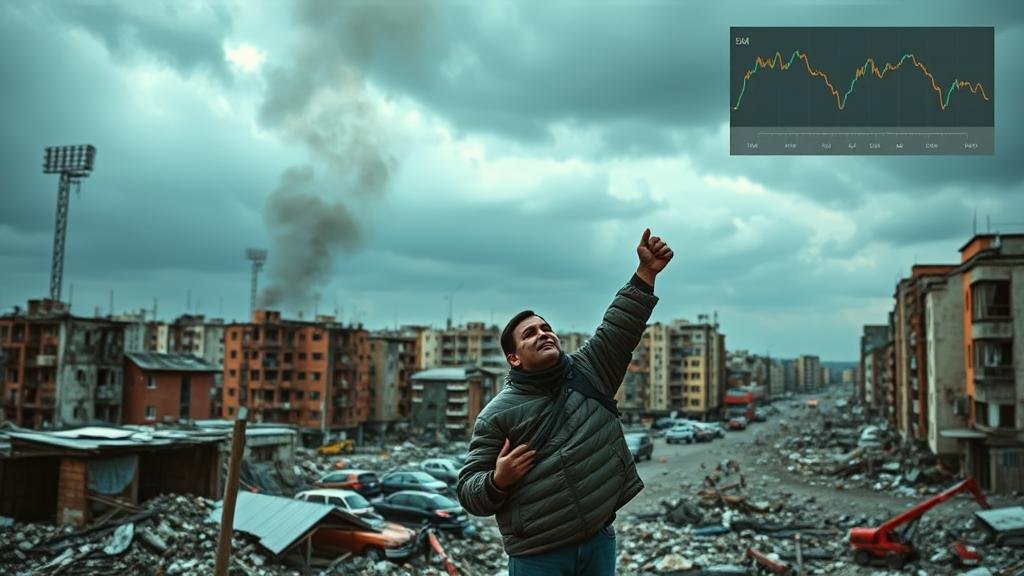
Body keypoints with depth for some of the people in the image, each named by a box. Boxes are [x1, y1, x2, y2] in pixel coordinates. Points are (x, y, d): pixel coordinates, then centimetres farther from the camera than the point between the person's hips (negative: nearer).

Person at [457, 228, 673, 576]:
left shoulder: (588, 372, 6)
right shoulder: (497, 414, -5)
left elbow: (619, 328, -5)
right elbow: (469, 492, -2)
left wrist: (645, 273, -15)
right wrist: (498, 481, -23)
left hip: (599, 541, 4)